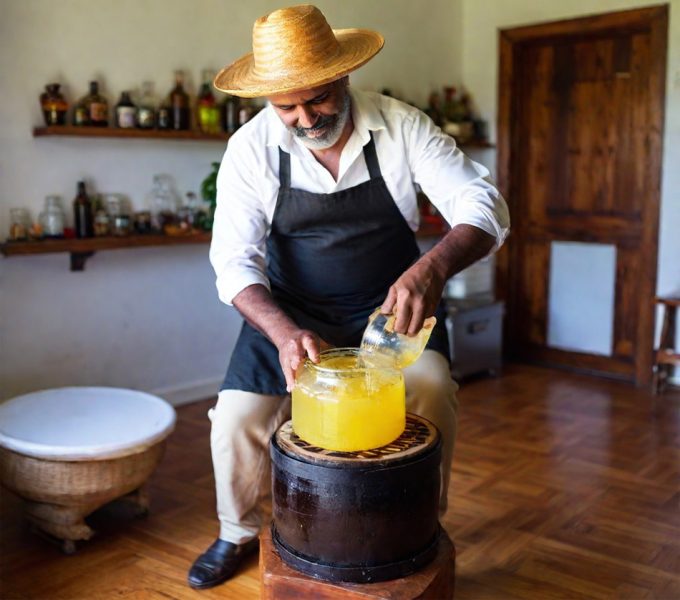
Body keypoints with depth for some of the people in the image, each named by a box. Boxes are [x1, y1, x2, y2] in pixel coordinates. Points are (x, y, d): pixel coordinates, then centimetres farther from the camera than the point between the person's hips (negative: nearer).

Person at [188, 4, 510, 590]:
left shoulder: (400, 125, -15)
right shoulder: (252, 148, -14)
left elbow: (484, 205, -19)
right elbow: (236, 261, -18)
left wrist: (434, 266, -41)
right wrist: (284, 332, -38)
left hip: (390, 302, 0)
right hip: (290, 311, 1)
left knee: (431, 391, -24)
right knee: (236, 418, -9)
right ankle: (239, 534, 23)